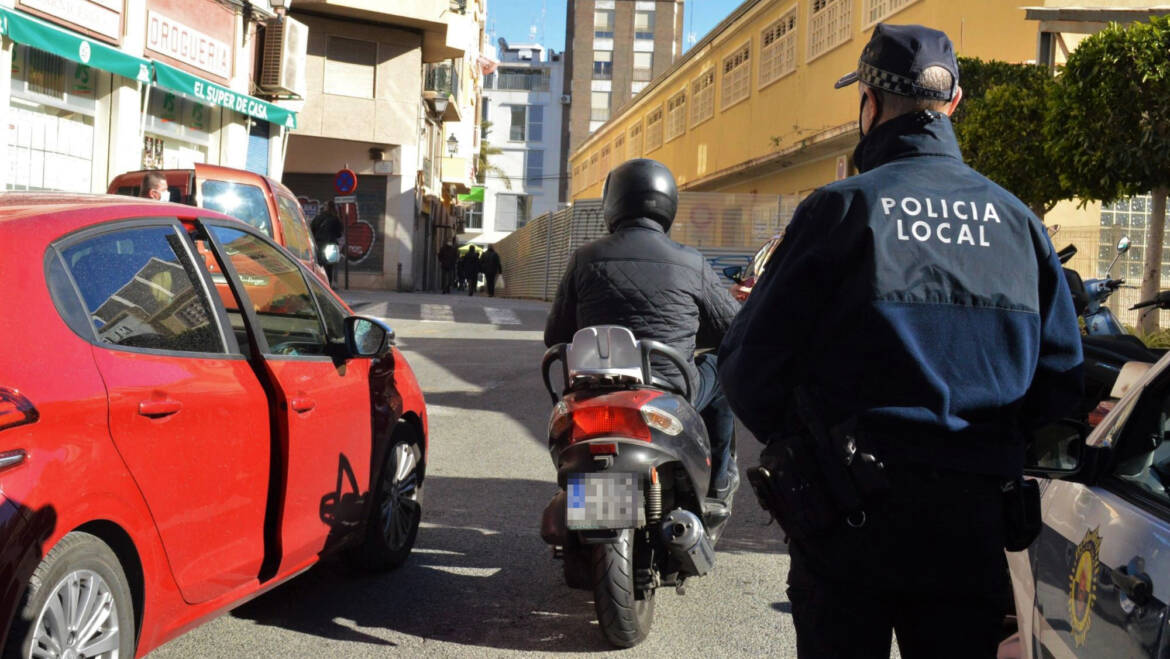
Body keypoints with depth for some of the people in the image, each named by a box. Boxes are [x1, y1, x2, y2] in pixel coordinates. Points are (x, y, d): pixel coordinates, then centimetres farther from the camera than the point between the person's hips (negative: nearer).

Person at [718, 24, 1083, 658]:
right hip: (974, 517, 4)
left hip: (852, 510, -3)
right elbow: (1059, 376, 6)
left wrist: (796, 441, 8)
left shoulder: (843, 207, -9)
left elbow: (750, 361, -10)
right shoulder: (1017, 219, 4)